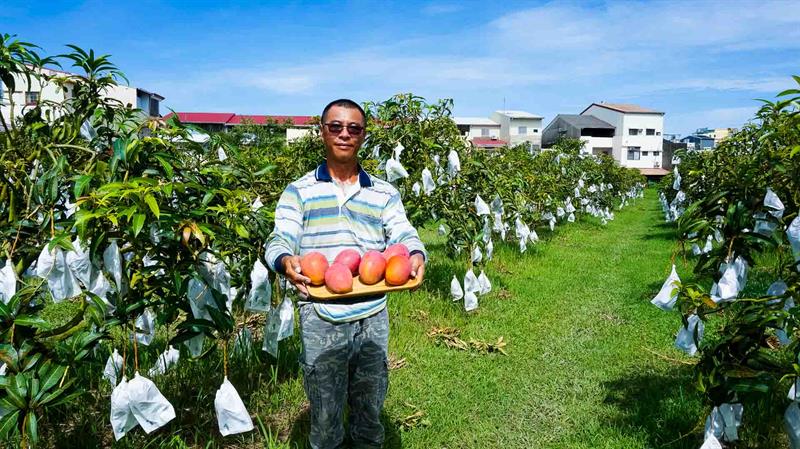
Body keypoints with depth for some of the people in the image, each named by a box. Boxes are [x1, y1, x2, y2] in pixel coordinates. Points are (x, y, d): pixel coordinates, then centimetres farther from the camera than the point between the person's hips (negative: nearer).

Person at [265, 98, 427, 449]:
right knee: (325, 411, 12)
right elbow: (279, 241, -8)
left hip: (374, 316, 2)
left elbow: (405, 236, -3)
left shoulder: (384, 193, 8)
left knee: (370, 407, 19)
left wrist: (415, 257, -26)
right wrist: (286, 261, -32)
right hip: (321, 319, -2)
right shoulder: (299, 191, 2)